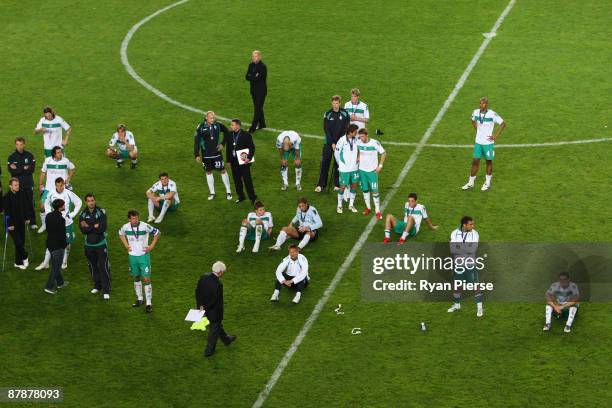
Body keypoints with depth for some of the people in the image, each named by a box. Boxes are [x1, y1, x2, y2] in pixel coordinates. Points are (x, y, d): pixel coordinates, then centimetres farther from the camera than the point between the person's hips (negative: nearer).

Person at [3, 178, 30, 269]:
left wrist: (26, 218, 12)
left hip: (21, 222, 6)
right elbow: (7, 212, -16)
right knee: (18, 242, -9)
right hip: (12, 224, -6)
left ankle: (18, 262, 18)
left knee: (21, 242, 8)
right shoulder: (7, 197, -16)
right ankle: (24, 257, 12)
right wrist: (10, 224, -16)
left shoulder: (21, 194, 0)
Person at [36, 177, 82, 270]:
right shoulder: (51, 194, -6)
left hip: (66, 223, -1)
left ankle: (64, 262, 25)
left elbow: (79, 202, 0)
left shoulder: (69, 194, -12)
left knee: (66, 242, 9)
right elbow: (47, 204, 14)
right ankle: (45, 263, 11)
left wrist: (73, 214, -5)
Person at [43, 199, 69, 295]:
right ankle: (49, 287, 4)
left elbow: (48, 229, 9)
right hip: (58, 245, -8)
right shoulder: (60, 219, -24)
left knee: (55, 265, 22)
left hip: (50, 243, 8)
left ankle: (60, 282, 36)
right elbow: (62, 234, -21)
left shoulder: (48, 216, 1)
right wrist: (65, 244, -4)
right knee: (56, 267, 3)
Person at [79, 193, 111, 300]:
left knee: (104, 267, -6)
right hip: (89, 244, 3)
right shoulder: (83, 214, -1)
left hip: (101, 244, -3)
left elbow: (102, 228, -17)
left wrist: (89, 227, -14)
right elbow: (83, 230, -13)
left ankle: (106, 290, -2)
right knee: (92, 266, 15)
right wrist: (95, 227, -21)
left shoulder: (101, 212, -7)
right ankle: (97, 285, 32)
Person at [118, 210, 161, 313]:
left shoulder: (145, 226, -17)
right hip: (132, 256, 3)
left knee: (146, 279, -6)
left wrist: (151, 246, -6)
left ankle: (149, 303, -2)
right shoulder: (126, 227, -7)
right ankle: (139, 298, 33)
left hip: (144, 255, -3)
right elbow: (121, 234, 17)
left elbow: (157, 233, -4)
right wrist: (126, 245, 6)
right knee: (136, 278, 16)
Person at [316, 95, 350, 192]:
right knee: (325, 163, -3)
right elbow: (326, 130, -5)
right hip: (328, 143, 0)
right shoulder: (328, 114, -3)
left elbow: (346, 129, -1)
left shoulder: (345, 113, -3)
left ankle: (337, 184, 13)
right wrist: (332, 143, -12)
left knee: (338, 164, 4)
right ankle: (321, 185, 0)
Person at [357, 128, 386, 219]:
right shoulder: (359, 143, -4)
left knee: (374, 190, -5)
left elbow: (383, 153, -4)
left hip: (372, 170, -4)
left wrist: (380, 165, -7)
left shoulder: (374, 143, -15)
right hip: (362, 170, 4)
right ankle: (368, 207, 26)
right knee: (365, 189, 11)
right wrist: (358, 159, 6)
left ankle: (377, 210, 3)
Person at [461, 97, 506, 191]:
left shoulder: (492, 114, -18)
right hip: (478, 142, 4)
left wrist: (496, 136, -11)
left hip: (488, 143, -4)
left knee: (489, 161, 11)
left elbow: (503, 124, -10)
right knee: (475, 161, 6)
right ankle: (471, 183, 15)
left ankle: (487, 183, 25)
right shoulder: (475, 112, -3)